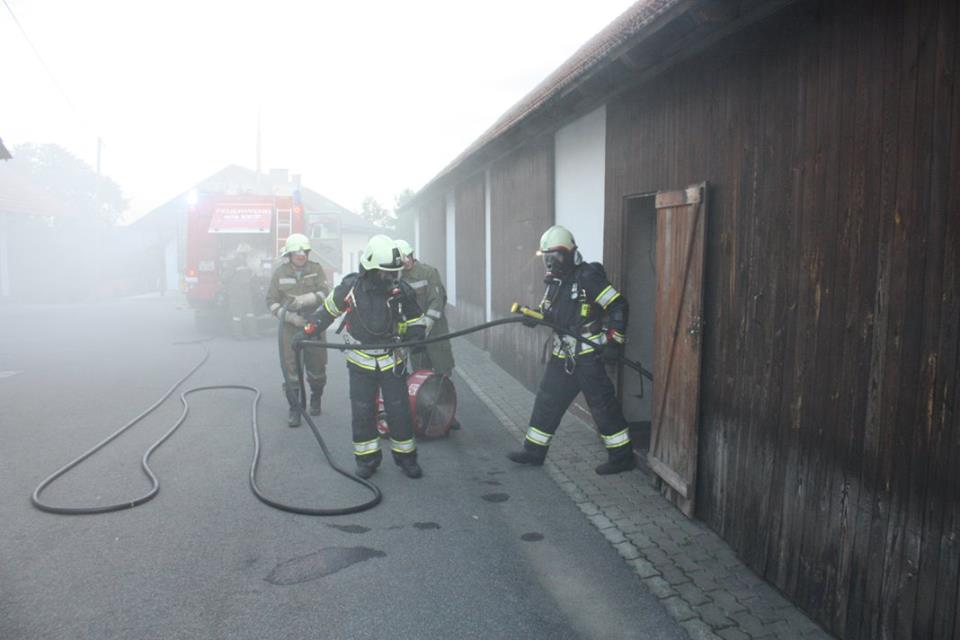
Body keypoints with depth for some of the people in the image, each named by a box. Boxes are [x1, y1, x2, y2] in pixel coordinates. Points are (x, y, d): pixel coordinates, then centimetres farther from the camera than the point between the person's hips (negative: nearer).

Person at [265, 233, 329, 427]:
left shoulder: (316, 269, 0)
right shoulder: (279, 273, 0)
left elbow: (324, 293, -10)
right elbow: (271, 301, 0)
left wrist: (303, 300, -25)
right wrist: (290, 317, -14)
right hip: (290, 328, -1)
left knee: (317, 367, 11)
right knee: (291, 369, -4)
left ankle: (316, 399, 36)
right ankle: (294, 409, 7)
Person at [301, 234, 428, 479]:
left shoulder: (401, 291, -10)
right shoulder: (350, 288, -12)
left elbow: (416, 319, 4)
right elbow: (328, 310, 5)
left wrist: (415, 335, -15)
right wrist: (307, 331, 7)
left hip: (392, 362, 0)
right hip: (360, 364, 0)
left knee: (399, 411, 3)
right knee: (362, 413, 3)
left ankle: (405, 457, 19)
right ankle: (367, 459, 19)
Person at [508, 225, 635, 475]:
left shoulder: (588, 276, -13)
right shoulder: (555, 281, 13)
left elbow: (618, 306, -15)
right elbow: (550, 313, 21)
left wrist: (614, 341, -18)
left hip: (588, 356, -8)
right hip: (563, 356, 8)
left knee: (602, 405, -2)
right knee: (547, 402, 11)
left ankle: (622, 457, 10)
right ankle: (534, 451, 22)